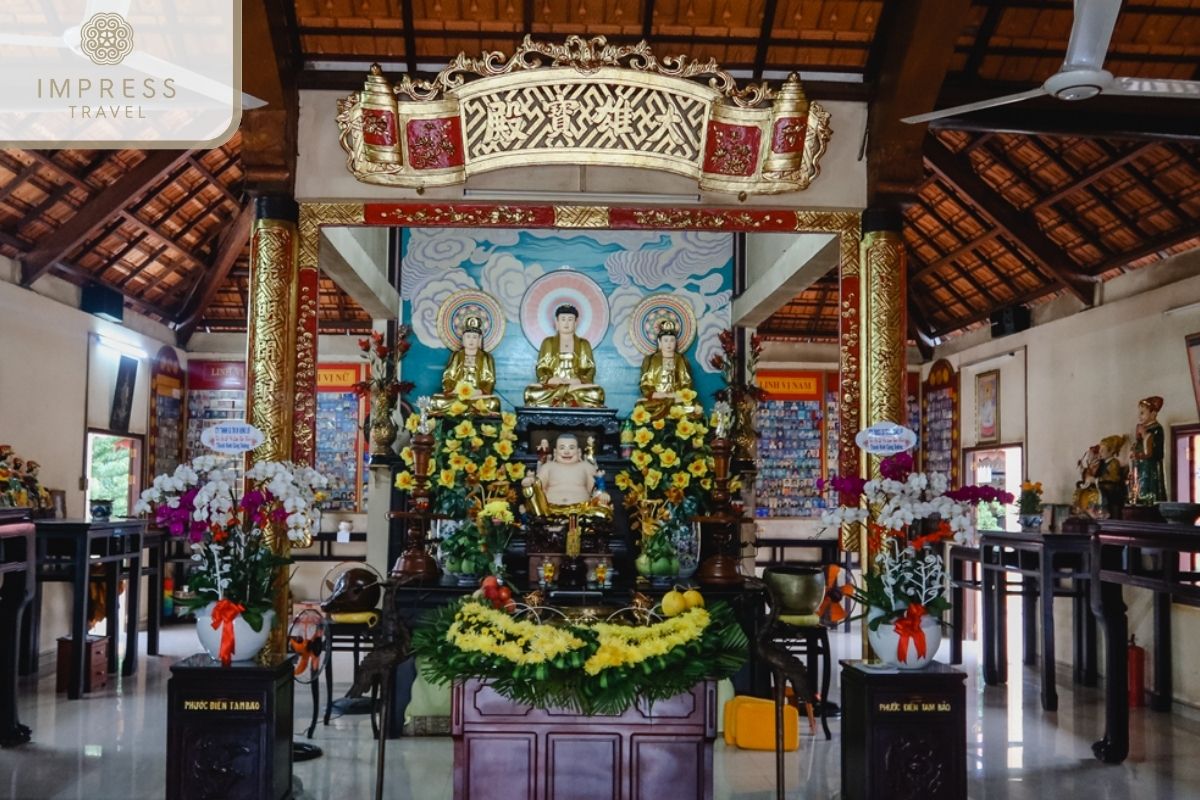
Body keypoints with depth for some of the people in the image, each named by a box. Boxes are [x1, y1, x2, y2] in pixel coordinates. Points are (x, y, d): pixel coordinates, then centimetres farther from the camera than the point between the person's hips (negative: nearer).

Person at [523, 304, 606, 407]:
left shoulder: (584, 344, 15)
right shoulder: (548, 343, 15)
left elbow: (590, 371, 7)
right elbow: (541, 371, 7)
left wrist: (579, 381, -14)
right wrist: (551, 380, -14)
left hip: (578, 386, 0)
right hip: (552, 387, 0)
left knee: (596, 392, -34)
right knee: (531, 391, -33)